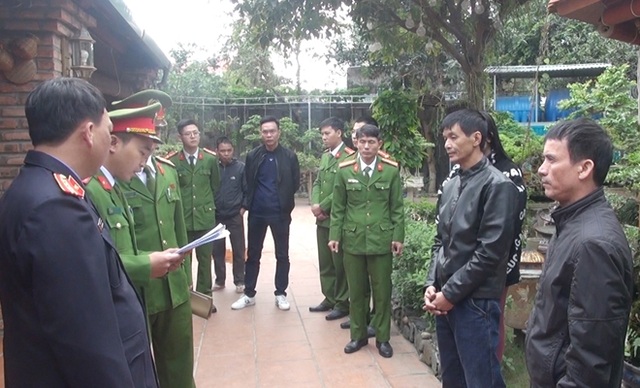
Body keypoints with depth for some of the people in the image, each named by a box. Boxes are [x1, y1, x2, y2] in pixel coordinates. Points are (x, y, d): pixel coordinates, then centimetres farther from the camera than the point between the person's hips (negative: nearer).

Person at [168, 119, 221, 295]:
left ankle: (204, 296, 21)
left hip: (205, 217, 1)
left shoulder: (211, 158, -1)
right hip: (181, 218, -1)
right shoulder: (172, 160, -6)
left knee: (205, 259, 9)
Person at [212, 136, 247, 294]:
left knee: (238, 250, 5)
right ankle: (219, 280, 23)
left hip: (235, 216, -1)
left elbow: (248, 190, 0)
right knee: (217, 250, 10)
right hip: (216, 216, 2)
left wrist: (243, 208, -5)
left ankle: (239, 281, 16)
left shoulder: (241, 167, -6)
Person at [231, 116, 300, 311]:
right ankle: (249, 294, 21)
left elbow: (295, 184, 1)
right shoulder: (252, 156, 2)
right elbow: (247, 183, 7)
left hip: (280, 213, -1)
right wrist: (248, 203, 3)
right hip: (257, 212, 2)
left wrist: (284, 201, 0)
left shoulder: (289, 156, -3)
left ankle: (280, 294, 20)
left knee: (282, 255, 8)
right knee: (253, 254, 9)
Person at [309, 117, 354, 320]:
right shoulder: (324, 156, 15)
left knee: (339, 262, 2)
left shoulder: (349, 156, -12)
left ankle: (342, 303, 14)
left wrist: (323, 206, -14)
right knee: (324, 262, 15)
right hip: (322, 219, 8)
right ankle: (329, 298, 28)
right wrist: (314, 205, -2)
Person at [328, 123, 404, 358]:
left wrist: (398, 237, -4)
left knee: (382, 291, 7)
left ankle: (383, 338, 22)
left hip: (381, 240, -1)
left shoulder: (391, 170, -2)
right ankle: (358, 335, 27)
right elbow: (338, 207, 4)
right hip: (353, 240, 1)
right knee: (356, 291, 11)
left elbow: (397, 207, 1)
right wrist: (334, 235, 0)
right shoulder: (345, 171, 0)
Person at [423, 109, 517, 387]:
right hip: (444, 299, 7)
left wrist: (451, 293, -13)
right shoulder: (450, 186, 10)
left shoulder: (497, 185, -12)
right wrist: (432, 285, 3)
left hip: (476, 301, -7)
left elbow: (490, 252, -17)